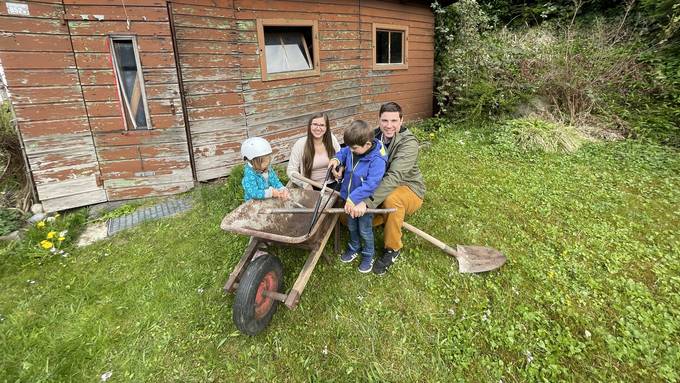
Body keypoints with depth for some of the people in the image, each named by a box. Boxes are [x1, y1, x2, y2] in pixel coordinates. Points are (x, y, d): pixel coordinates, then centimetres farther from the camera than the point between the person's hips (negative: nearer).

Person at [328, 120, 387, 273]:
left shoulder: (377, 160, -30)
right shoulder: (353, 149, -9)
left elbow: (370, 184, -34)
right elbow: (344, 152, 14)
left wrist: (354, 198, -35)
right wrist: (337, 159, -7)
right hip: (350, 198, 7)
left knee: (365, 231, 13)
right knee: (351, 226, 25)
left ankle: (368, 256, 38)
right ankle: (354, 248, 50)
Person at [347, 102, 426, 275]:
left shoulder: (409, 143, -26)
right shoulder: (375, 135, -7)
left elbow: (394, 177, -38)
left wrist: (367, 202, -48)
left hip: (409, 190, -5)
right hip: (381, 189, 6)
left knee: (391, 198, -41)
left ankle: (393, 248, -17)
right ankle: (389, 217, 14)